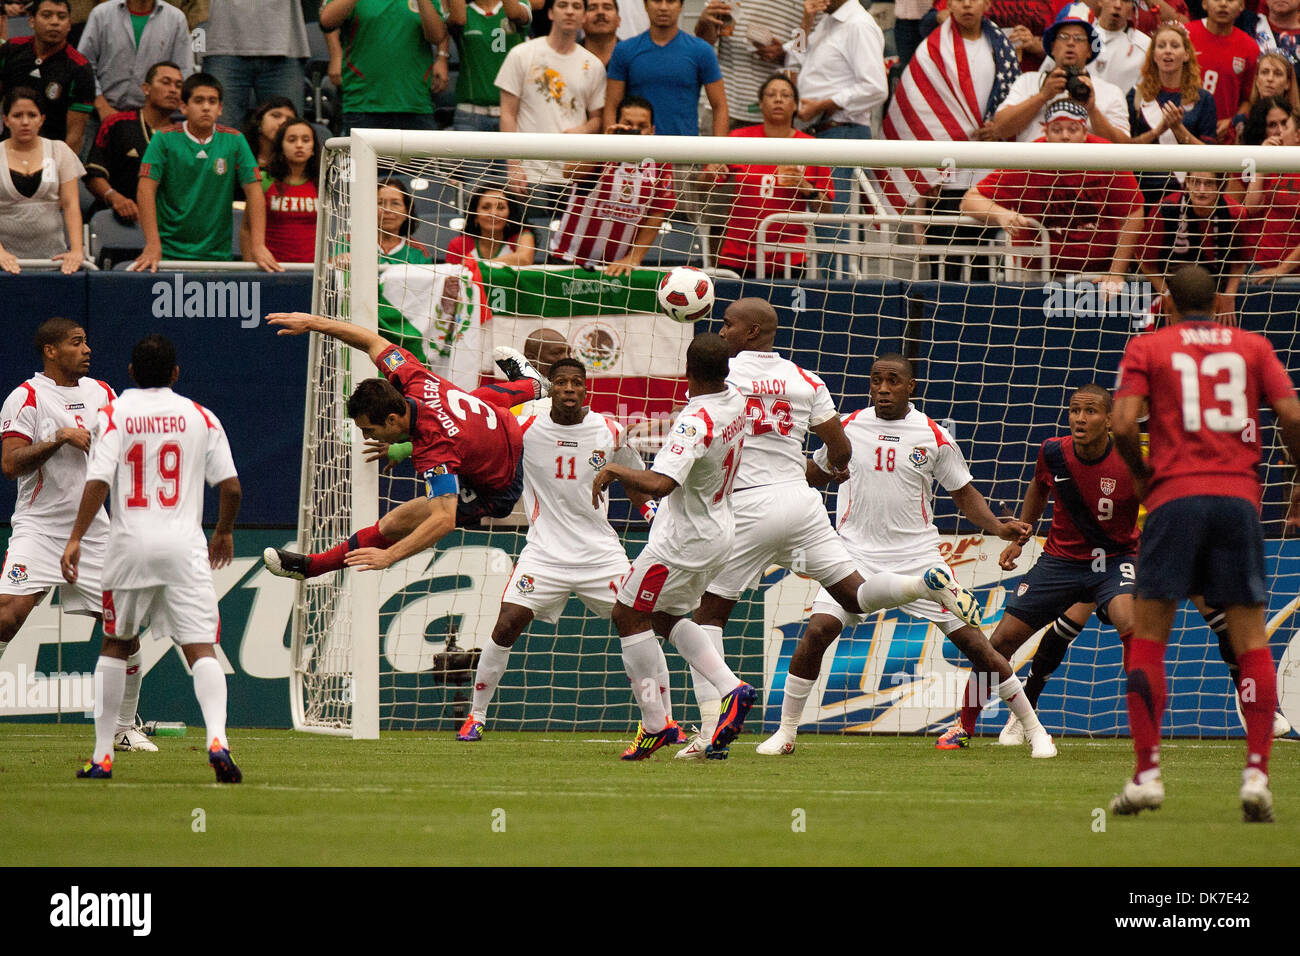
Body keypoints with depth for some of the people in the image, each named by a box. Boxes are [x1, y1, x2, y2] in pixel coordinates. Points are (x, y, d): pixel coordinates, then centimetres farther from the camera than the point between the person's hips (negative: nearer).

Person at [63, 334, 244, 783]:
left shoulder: (114, 414, 2)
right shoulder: (200, 418, 6)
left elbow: (98, 481, -9)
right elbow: (230, 486, 5)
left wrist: (76, 538, -9)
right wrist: (224, 533, 22)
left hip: (130, 544, 0)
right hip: (184, 544, 0)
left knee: (115, 644, 16)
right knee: (201, 648, -5)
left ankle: (102, 756, 15)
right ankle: (217, 739, -28)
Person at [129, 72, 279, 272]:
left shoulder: (234, 141, 2)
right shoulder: (165, 139, -3)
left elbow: (253, 191, 0)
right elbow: (146, 191, -9)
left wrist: (258, 245, -10)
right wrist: (153, 244, -18)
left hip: (218, 254, 1)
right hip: (168, 254, -1)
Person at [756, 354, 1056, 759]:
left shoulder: (933, 436, -1)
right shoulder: (849, 426, 3)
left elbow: (964, 493, 7)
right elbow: (813, 474, 20)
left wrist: (999, 527, -9)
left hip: (919, 555, -1)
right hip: (858, 553, 1)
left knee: (973, 641, -5)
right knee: (816, 632, -17)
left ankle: (1034, 729, 8)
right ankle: (785, 732, -2)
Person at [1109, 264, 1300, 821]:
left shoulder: (1146, 348, 9)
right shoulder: (1252, 347, 14)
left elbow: (1123, 424, -4)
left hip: (1175, 495, -1)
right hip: (1240, 497, 1)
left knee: (1148, 637, 5)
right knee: (1251, 640, 3)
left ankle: (1147, 774, -2)